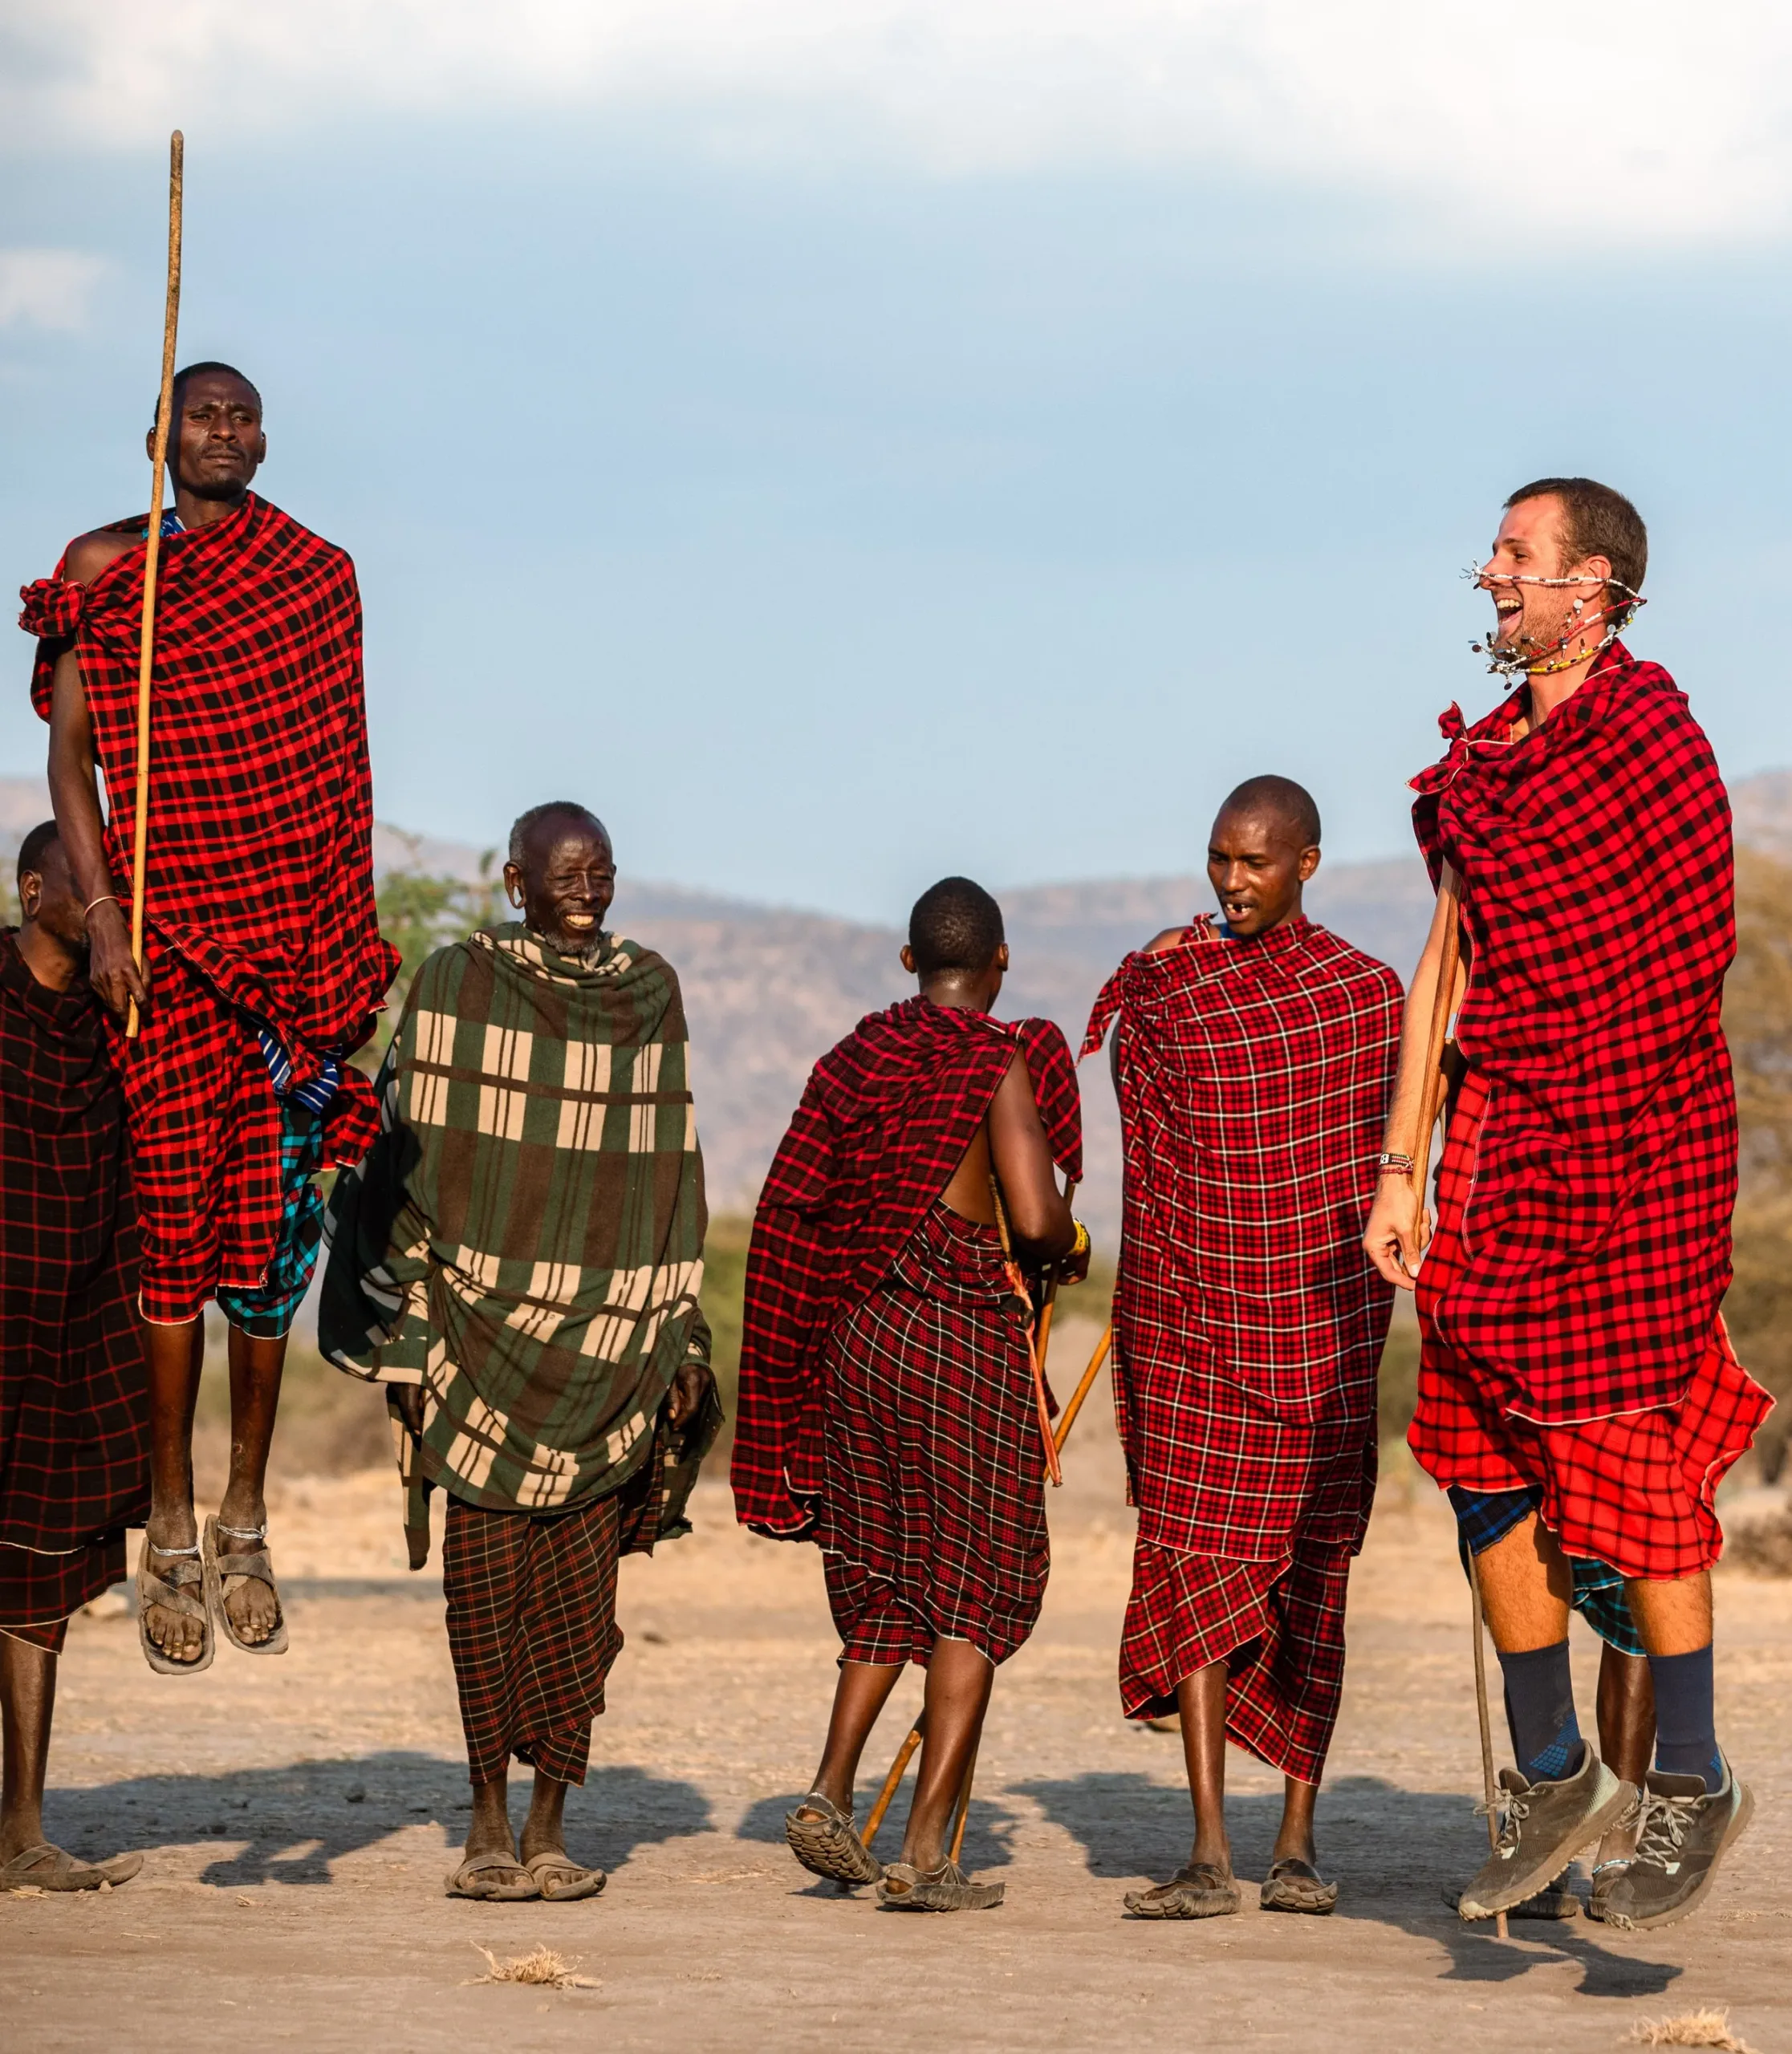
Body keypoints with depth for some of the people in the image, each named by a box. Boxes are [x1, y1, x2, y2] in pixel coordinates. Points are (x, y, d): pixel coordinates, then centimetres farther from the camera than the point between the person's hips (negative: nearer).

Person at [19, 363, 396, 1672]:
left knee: (273, 1216, 2)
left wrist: (348, 948, 9)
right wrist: (102, 913, -10)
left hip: (291, 933, 2)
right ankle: (173, 1532, 3)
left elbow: (336, 771, 13)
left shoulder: (318, 579, 10)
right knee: (175, 1216, -3)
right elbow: (71, 754, 0)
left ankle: (246, 1521, 12)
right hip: (166, 933, -2)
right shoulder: (104, 570, 4)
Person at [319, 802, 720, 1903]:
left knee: (580, 1577, -2)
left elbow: (669, 1166, 11)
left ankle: (552, 1822, 5)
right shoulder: (457, 983, -1)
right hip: (482, 1315, -2)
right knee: (487, 1571, -3)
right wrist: (408, 1326, -5)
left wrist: (682, 1335, 8)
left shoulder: (651, 990, 8)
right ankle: (489, 1819, 8)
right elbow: (409, 1155, 0)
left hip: (608, 1331, 2)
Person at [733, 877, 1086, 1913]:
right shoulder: (1002, 1062, -9)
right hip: (968, 1340, -6)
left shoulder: (859, 1056, 7)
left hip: (857, 1332, 6)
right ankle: (926, 1851, -4)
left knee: (887, 1576, 19)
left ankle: (832, 1790, 3)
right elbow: (1036, 1219, -17)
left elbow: (797, 1207, 7)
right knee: (975, 1591, 1)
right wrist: (1073, 1248, 5)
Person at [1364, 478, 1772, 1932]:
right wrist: (1400, 1173, 15)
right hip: (1502, 1144, 7)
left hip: (1634, 1146, -7)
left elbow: (1695, 959, -9)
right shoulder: (1476, 763, 14)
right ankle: (1553, 1777, 18)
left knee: (1632, 1458, -4)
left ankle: (1690, 1782, 10)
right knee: (1485, 1456, 6)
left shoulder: (1648, 736, -9)